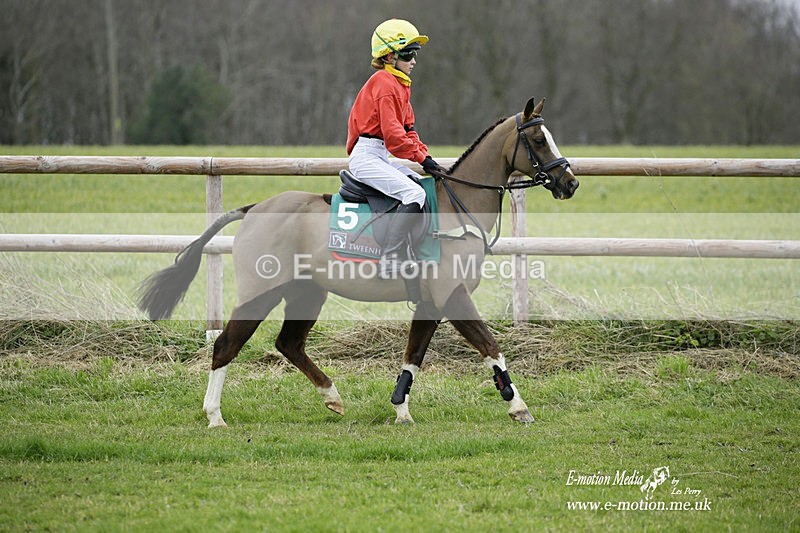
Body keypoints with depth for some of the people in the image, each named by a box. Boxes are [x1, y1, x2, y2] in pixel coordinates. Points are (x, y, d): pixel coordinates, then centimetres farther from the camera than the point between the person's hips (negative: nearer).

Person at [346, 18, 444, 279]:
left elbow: (407, 129, 19)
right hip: (367, 156, -11)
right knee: (414, 194, -26)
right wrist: (421, 158, -17)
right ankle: (388, 258, -30)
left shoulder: (400, 85, 20)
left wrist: (425, 155, 4)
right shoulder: (384, 84, -13)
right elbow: (392, 133, -20)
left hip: (382, 156, 11)